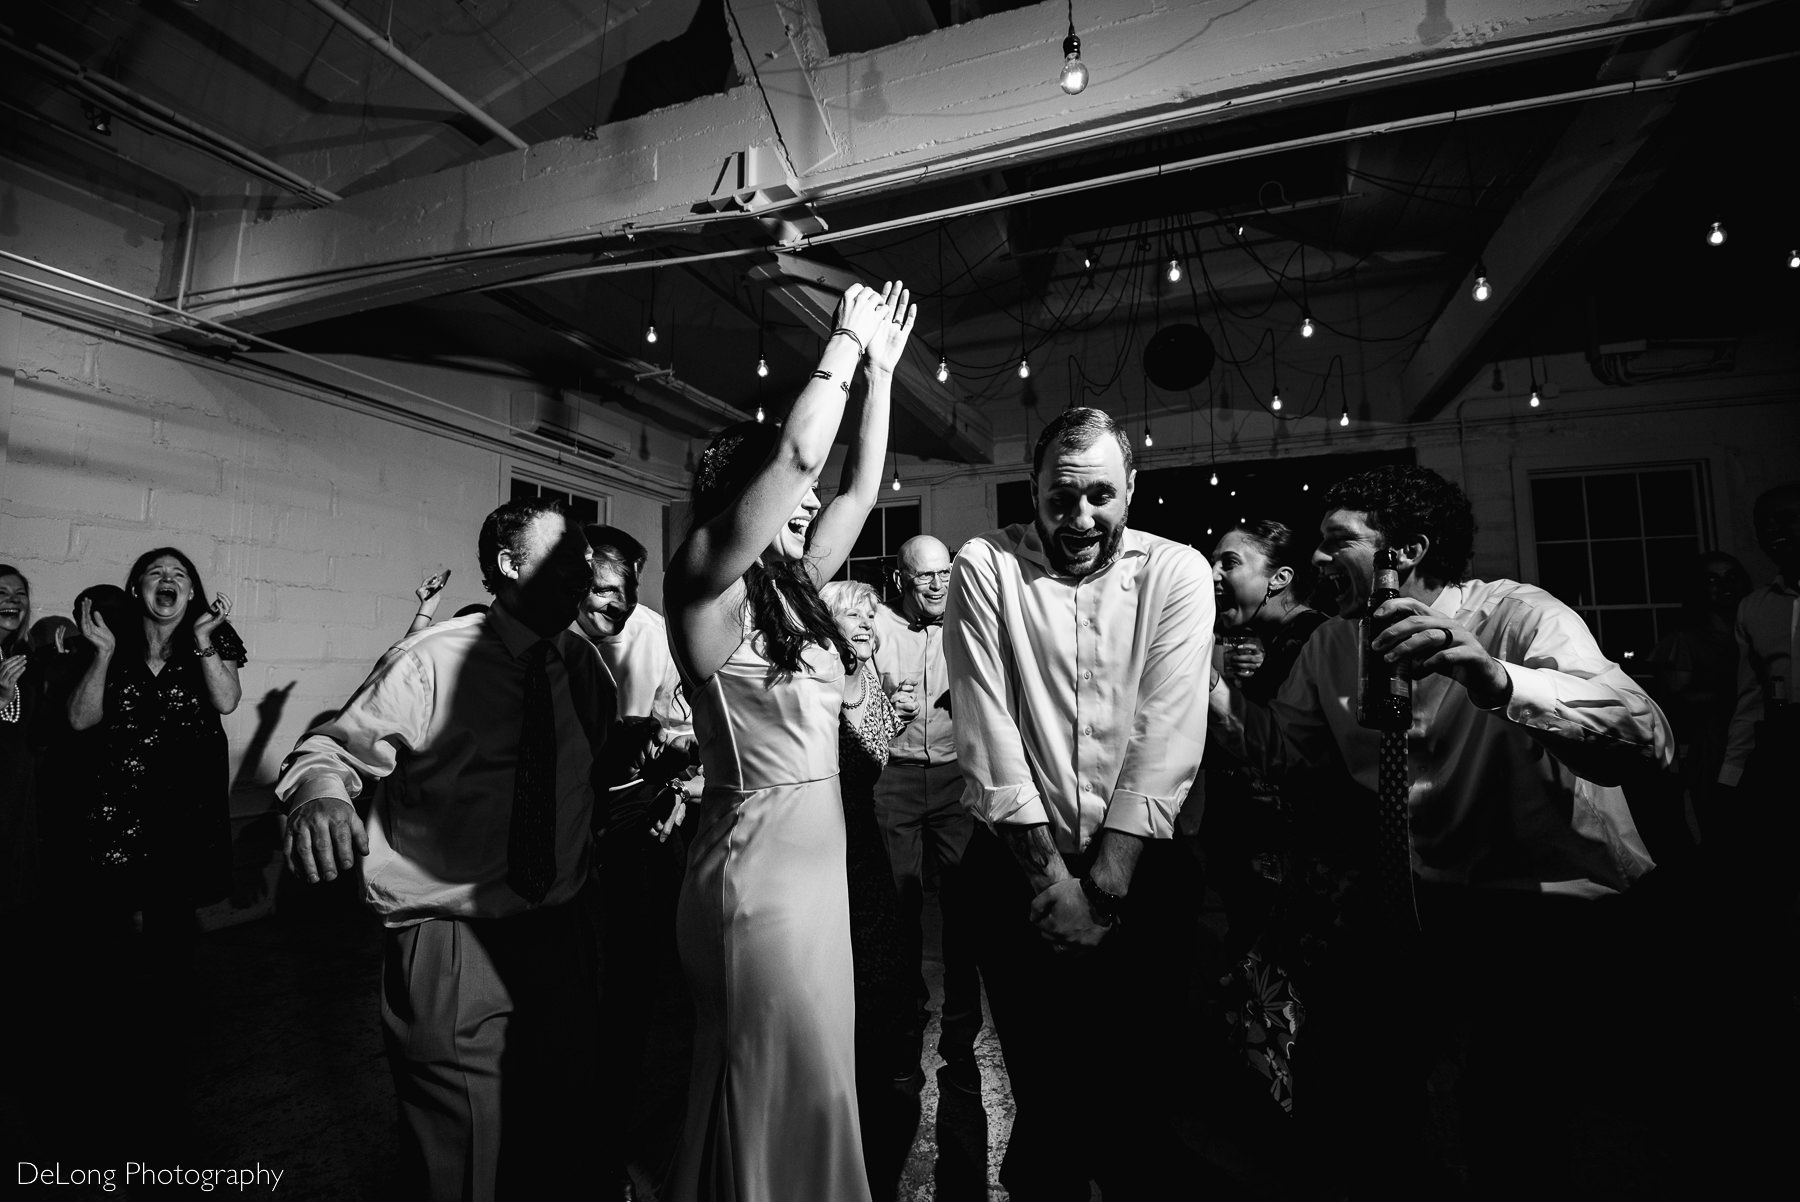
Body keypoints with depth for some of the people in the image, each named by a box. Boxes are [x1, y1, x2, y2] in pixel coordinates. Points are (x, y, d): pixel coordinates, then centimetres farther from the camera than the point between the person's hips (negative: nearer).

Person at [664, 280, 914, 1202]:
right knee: (777, 1102, 10)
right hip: (758, 866, -8)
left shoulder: (787, 587, 8)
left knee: (809, 1092, 23)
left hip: (816, 857, 8)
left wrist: (880, 371, 15)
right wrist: (845, 342, -9)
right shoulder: (707, 585, -14)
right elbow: (799, 450, -24)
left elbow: (858, 487, 13)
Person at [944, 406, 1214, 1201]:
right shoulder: (986, 566, -4)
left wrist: (1105, 881, -13)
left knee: (1142, 1104, 12)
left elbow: (1167, 737, -9)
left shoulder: (1177, 572, -2)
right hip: (1020, 870, 0)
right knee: (1045, 1100, 14)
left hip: (1136, 870, 1)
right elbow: (987, 728, -10)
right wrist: (1048, 871, -11)